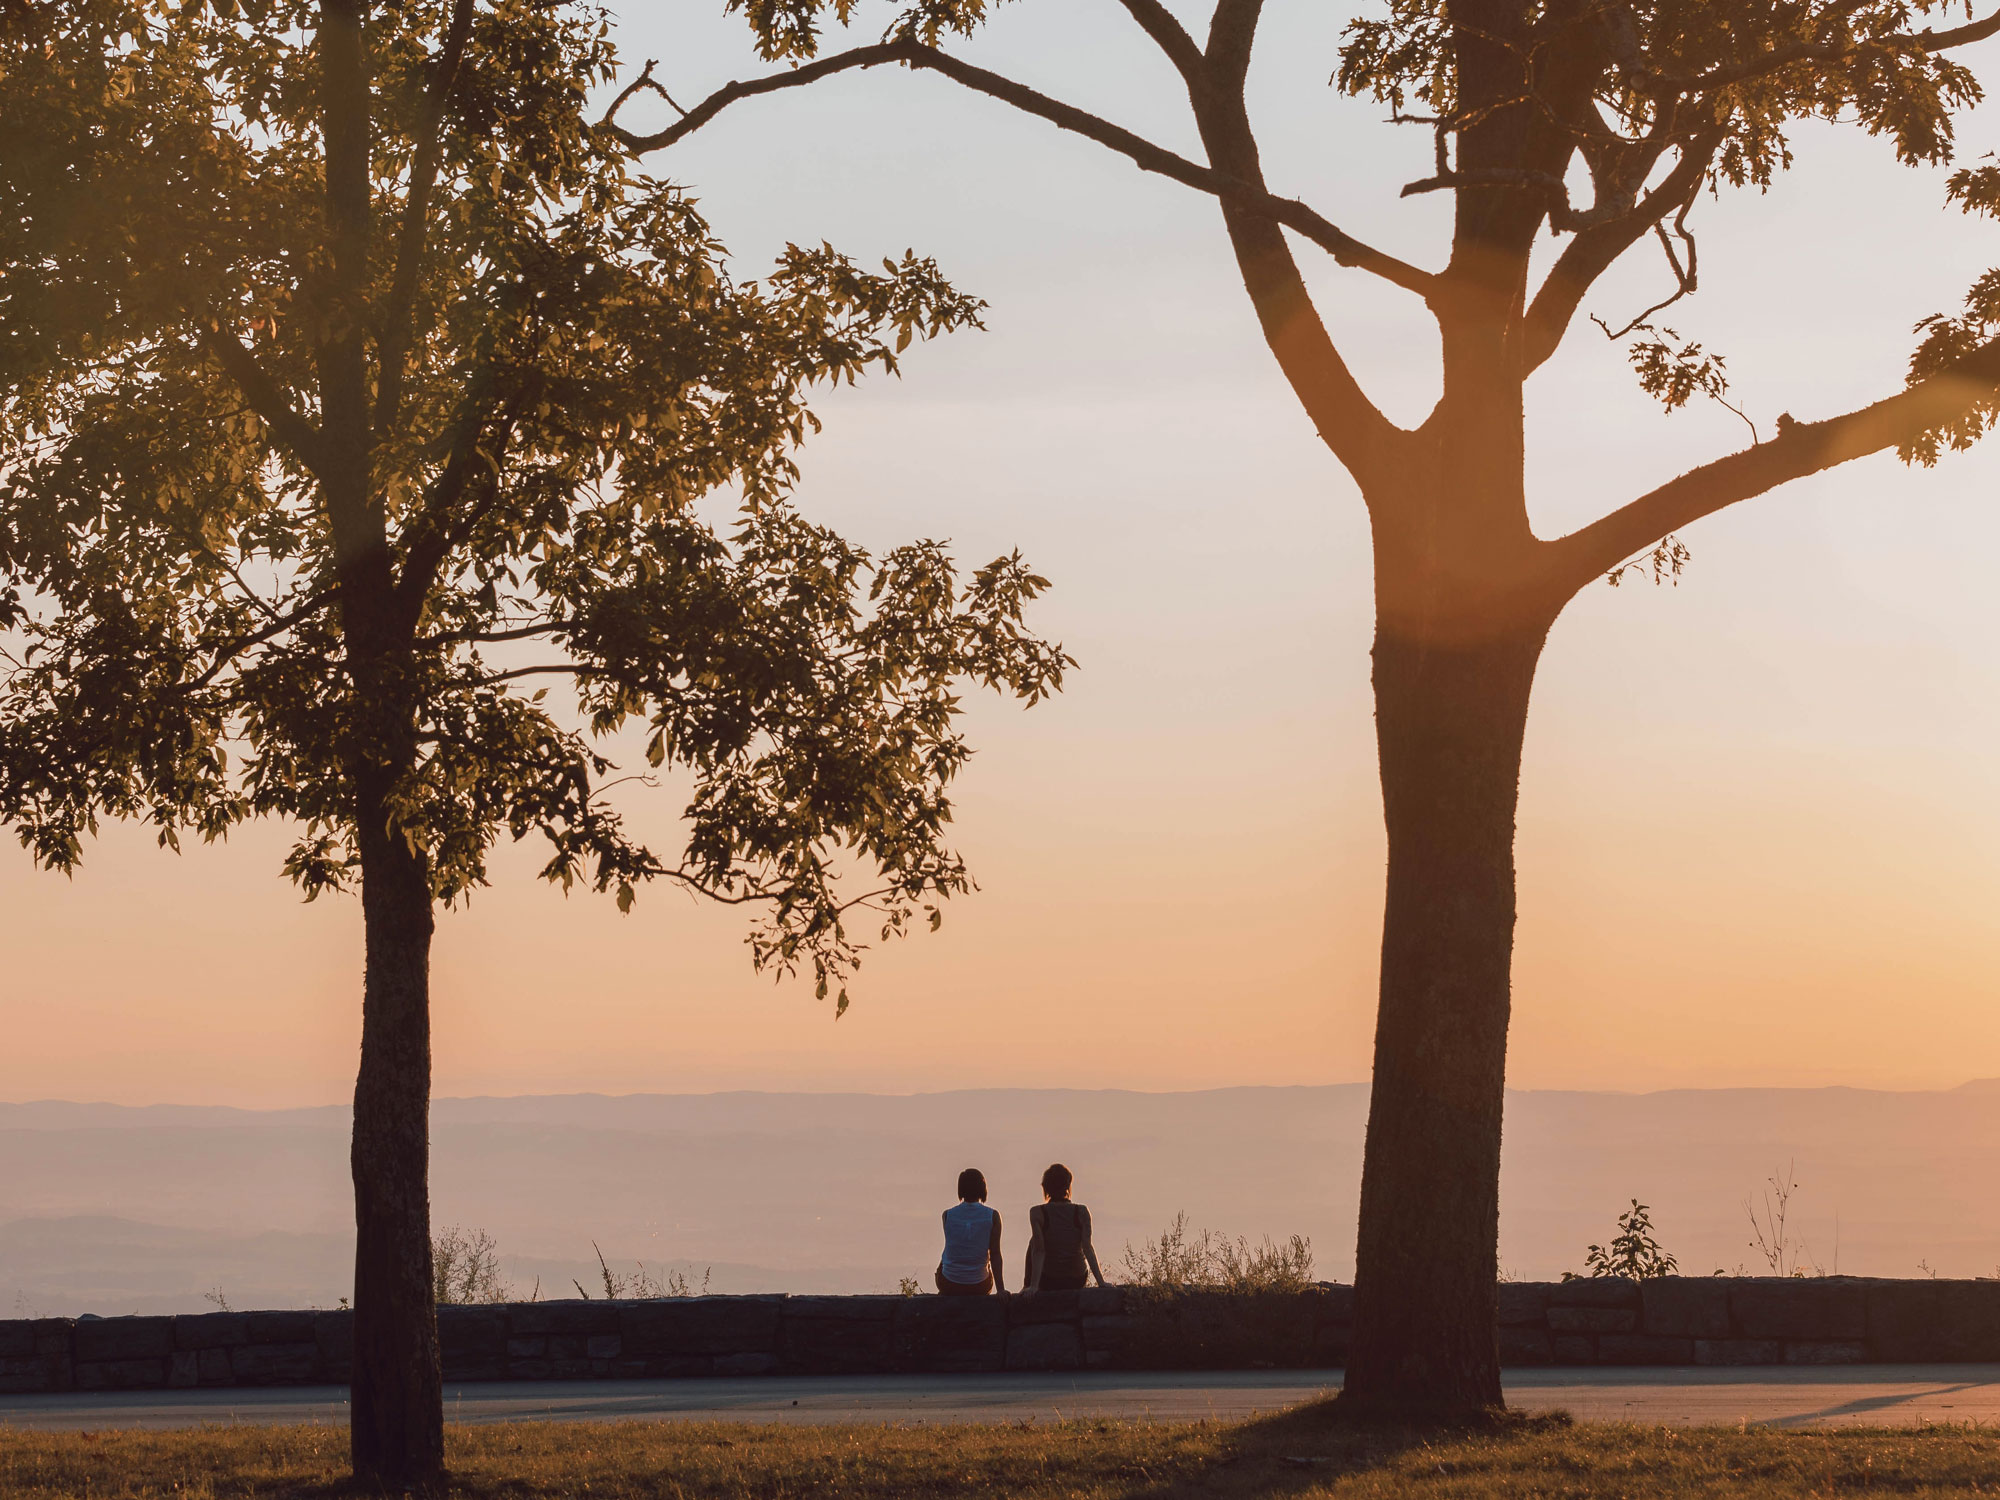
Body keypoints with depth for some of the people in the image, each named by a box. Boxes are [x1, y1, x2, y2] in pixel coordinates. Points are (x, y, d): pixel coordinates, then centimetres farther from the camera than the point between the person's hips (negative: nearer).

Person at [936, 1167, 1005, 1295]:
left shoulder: (947, 1215, -7)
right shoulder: (992, 1216, -9)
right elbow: (995, 1254, -12)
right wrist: (1001, 1290, -12)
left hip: (949, 1286, 1)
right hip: (979, 1288, -1)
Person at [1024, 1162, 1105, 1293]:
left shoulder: (1037, 1213, -13)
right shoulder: (1082, 1212, -9)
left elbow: (1039, 1250, -18)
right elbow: (1087, 1248, -16)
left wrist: (1034, 1286, -20)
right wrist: (1101, 1282, -17)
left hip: (1047, 1283, -2)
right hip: (1077, 1282, 2)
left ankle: (1029, 1287, 34)